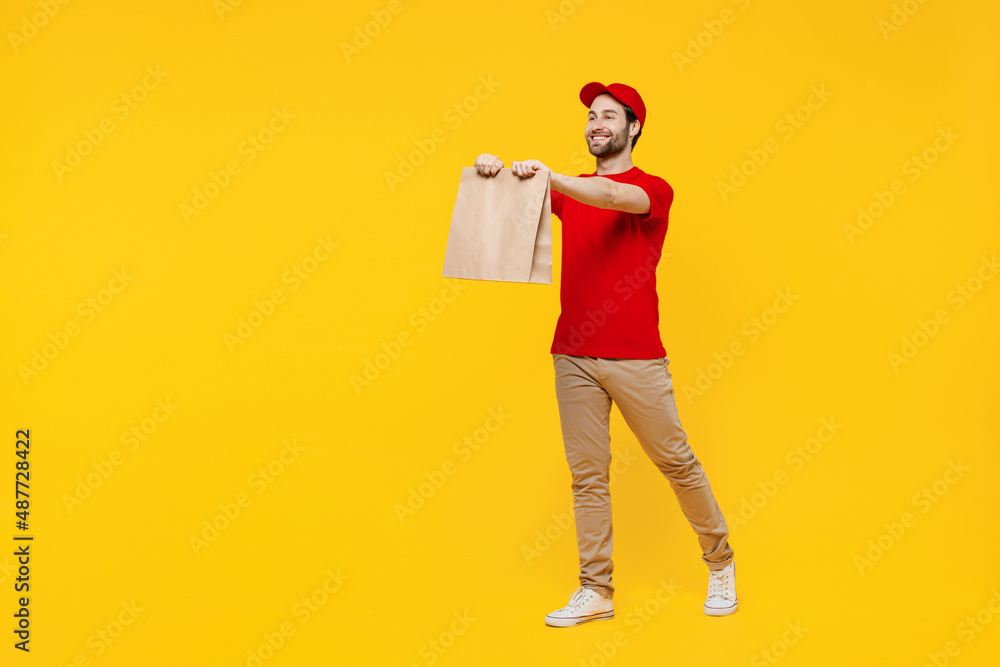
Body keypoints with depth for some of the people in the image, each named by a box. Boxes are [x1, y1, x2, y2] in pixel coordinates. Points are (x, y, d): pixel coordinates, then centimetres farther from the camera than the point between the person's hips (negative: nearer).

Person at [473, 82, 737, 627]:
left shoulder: (653, 189, -1)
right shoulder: (570, 189, 15)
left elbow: (615, 197, -23)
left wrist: (551, 178, -36)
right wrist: (494, 171, -21)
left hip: (636, 359, -4)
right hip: (573, 357, 4)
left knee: (676, 461, 6)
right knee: (587, 475, 4)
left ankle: (720, 563, 25)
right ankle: (596, 591, 11)